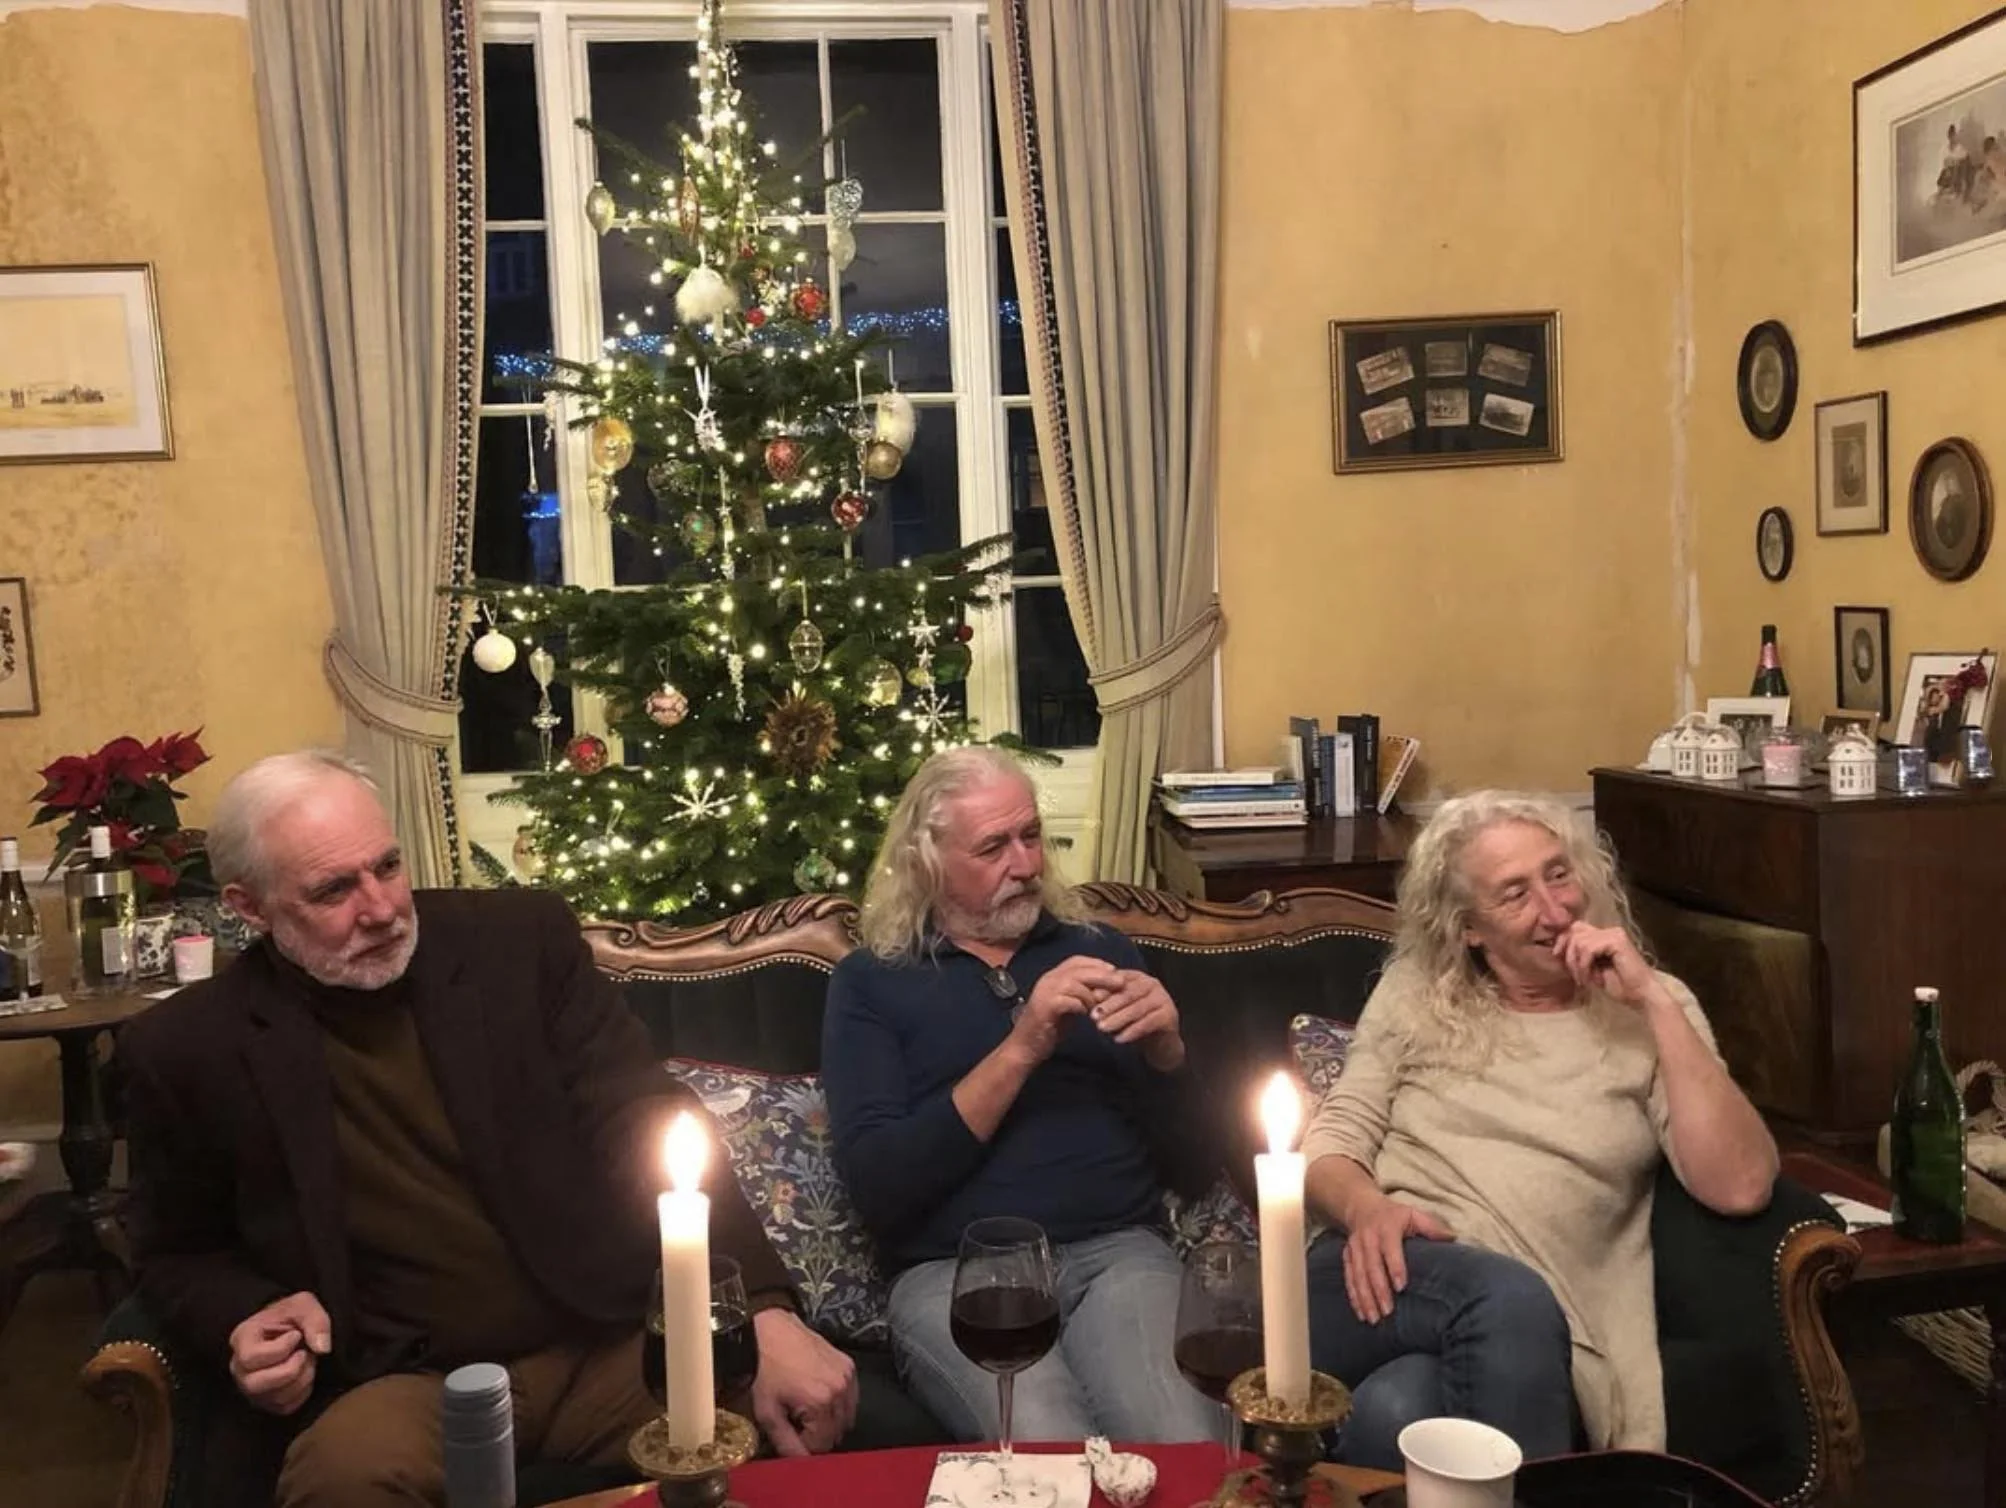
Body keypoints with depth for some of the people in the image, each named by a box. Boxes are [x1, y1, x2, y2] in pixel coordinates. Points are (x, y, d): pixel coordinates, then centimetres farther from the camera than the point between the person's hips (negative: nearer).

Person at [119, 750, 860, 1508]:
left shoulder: (521, 939, -2)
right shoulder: (189, 1049, -1)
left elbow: (648, 1126, -7)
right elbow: (179, 1257, 13)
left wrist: (765, 1312, -21)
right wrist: (246, 1322, -11)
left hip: (605, 1344, 1)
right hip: (398, 1383, 0)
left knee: (773, 1421, -25)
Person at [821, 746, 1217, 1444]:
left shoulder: (1100, 950, 16)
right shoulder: (870, 980, 9)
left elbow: (1192, 1163, 15)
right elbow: (876, 1187, -6)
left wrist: (1166, 1050, -6)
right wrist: (1019, 1051, -13)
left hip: (1117, 1250, 2)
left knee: (1187, 1454, -27)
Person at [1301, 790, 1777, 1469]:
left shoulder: (1649, 1012, 9)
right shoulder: (1414, 991, 14)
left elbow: (1741, 1186, -5)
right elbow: (1330, 1140, 11)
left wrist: (1653, 999, -9)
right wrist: (1366, 1207, -13)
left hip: (1518, 1332, -1)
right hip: (1391, 1274, 2)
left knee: (1395, 1411, -36)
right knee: (1509, 1301, -35)